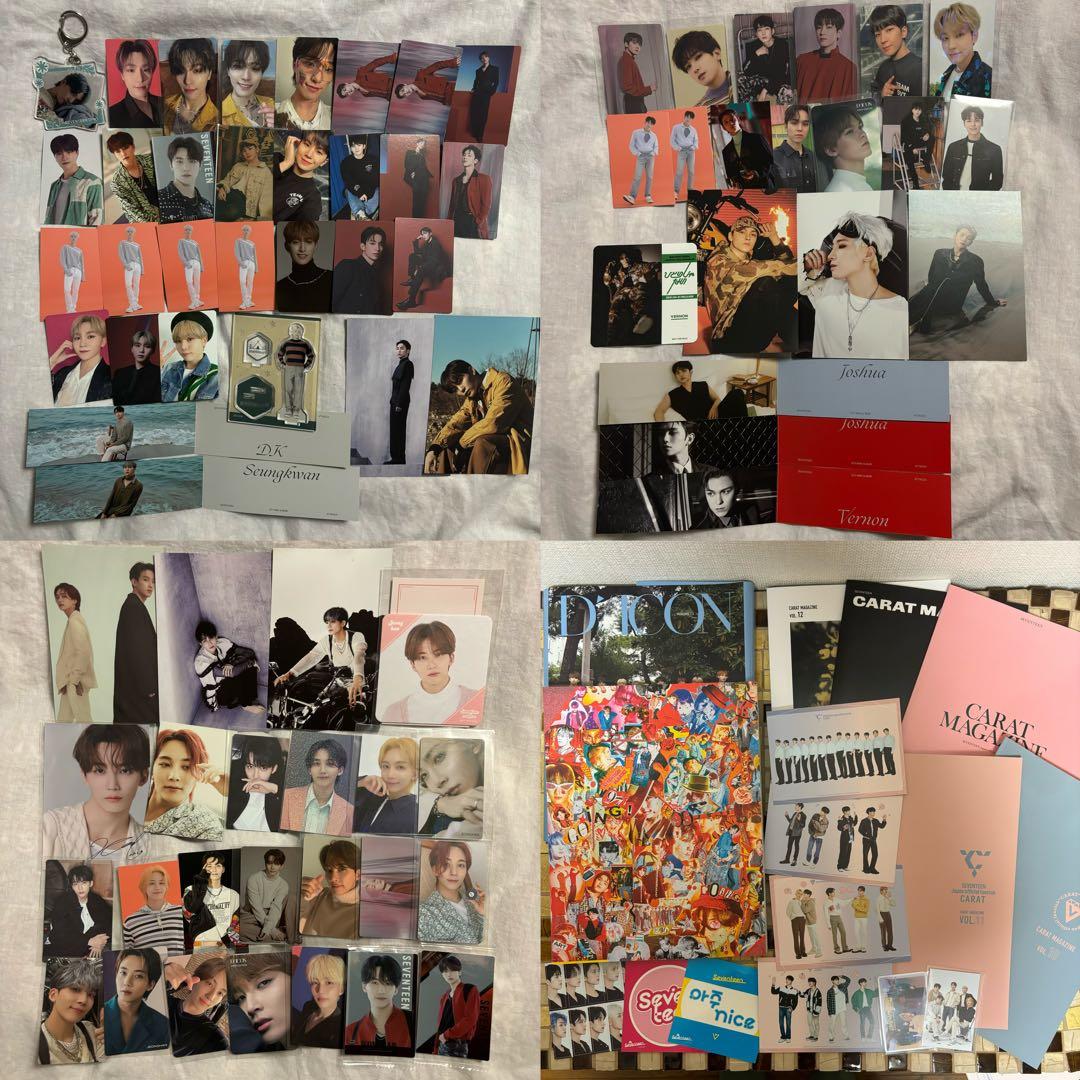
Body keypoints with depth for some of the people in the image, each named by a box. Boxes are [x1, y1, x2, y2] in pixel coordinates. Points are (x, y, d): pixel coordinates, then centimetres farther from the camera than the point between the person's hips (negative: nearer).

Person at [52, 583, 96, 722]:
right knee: (63, 721, 11)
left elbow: (82, 652, -21)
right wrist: (67, 679, 15)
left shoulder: (75, 621, -13)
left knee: (82, 720, -6)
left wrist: (75, 679, -18)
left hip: (75, 683, -10)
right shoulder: (73, 619, 15)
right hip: (70, 681, 10)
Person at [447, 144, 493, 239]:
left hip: (473, 224, -5)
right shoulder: (456, 180, 17)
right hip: (457, 222, 5)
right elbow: (452, 205, 18)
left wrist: (478, 223, -15)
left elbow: (486, 205, -7)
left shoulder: (483, 179, 0)